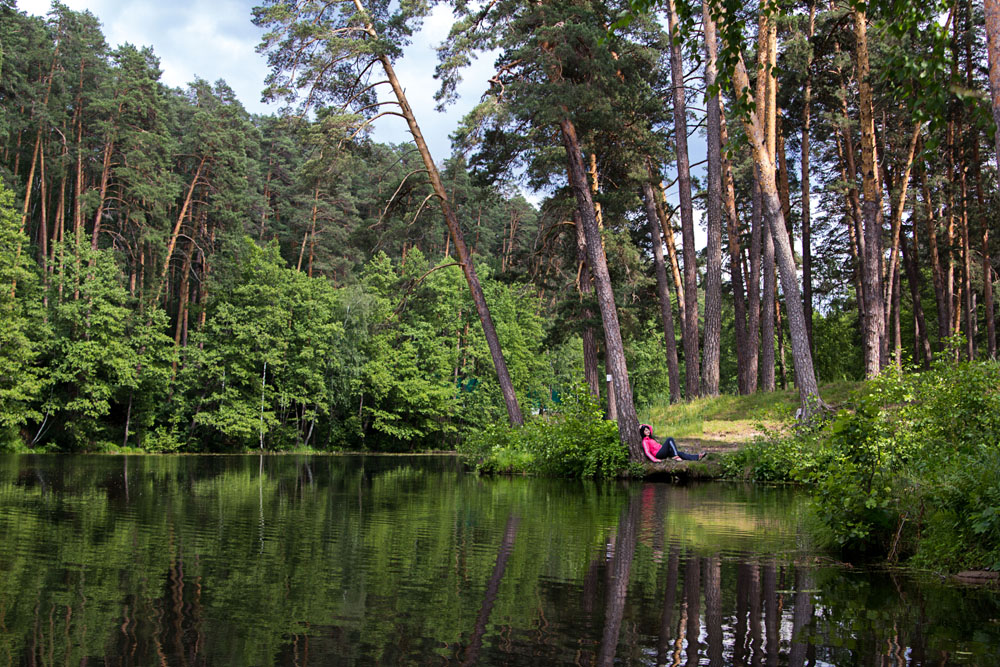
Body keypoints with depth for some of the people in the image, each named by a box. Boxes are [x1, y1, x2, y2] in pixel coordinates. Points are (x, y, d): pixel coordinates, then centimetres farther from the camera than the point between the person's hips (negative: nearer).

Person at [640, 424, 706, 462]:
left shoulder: (649, 438, 22)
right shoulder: (645, 441, -5)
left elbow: (650, 427, 38)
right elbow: (647, 452, -16)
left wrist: (642, 426, 26)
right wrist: (654, 460, -26)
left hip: (663, 452, 9)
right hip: (658, 454, -9)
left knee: (679, 453, -7)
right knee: (670, 439, -21)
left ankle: (697, 457, -18)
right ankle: (675, 456, -28)